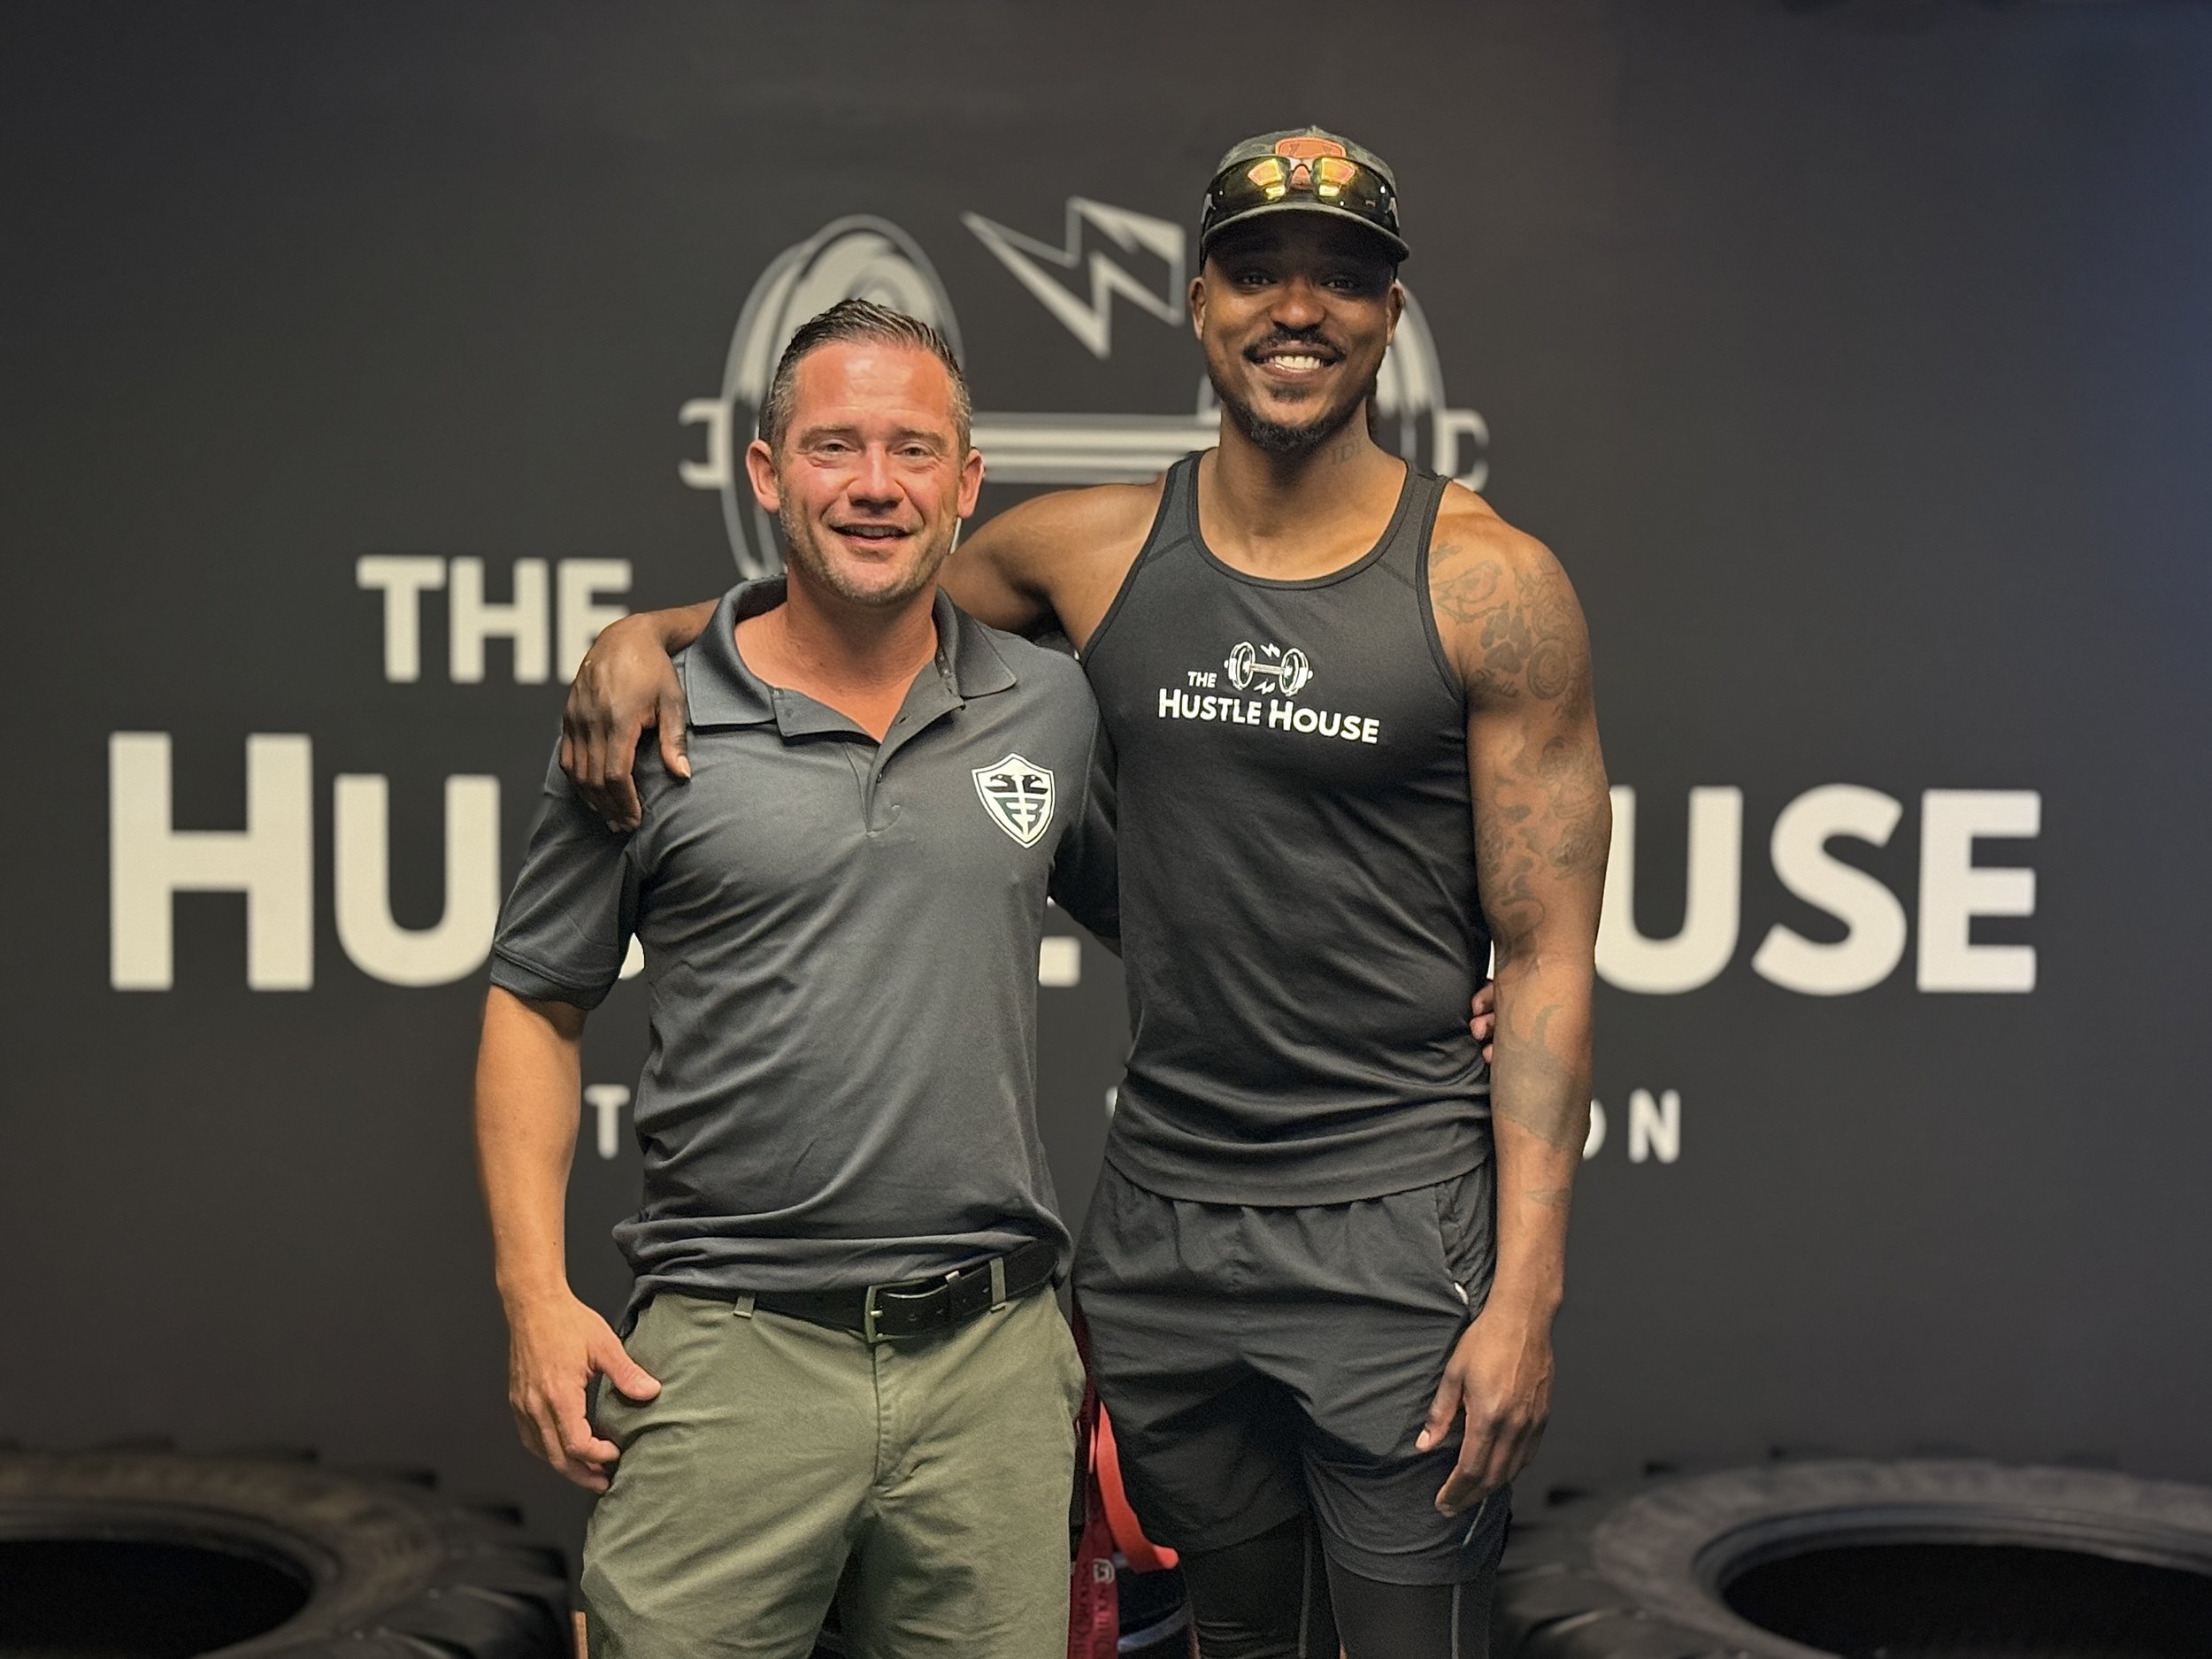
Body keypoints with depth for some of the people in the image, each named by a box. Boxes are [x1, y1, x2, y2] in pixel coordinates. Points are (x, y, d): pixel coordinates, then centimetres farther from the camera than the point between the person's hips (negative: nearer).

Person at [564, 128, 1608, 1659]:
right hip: (1161, 1212, 4)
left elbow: (1548, 959, -6)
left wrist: (1526, 1291, -12)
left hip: (1395, 1226, -3)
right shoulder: (1095, 549, 4)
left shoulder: (1491, 585, -5)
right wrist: (647, 632, 0)